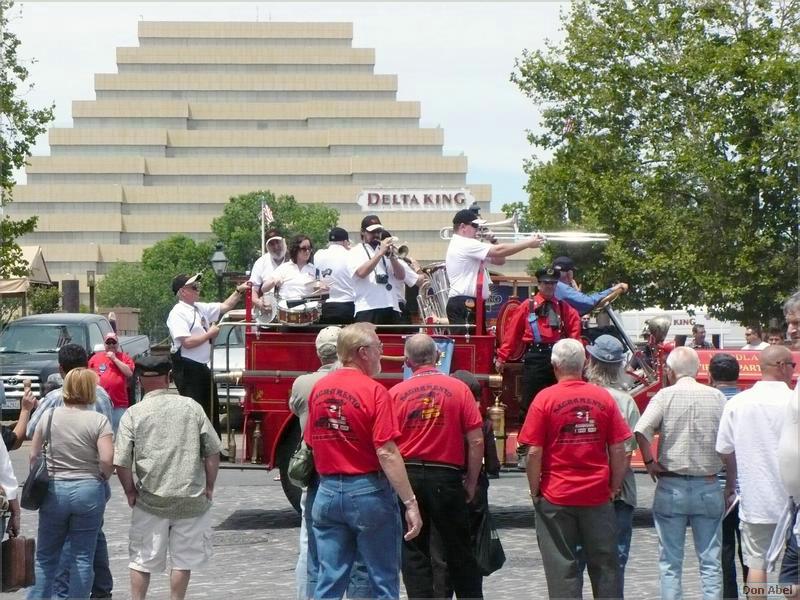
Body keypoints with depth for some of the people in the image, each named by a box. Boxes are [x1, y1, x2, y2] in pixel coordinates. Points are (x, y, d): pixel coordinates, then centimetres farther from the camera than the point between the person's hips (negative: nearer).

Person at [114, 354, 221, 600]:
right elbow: (213, 452, 1)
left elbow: (121, 462, -8)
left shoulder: (133, 414, -4)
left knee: (142, 559, 11)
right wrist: (209, 486, 10)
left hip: (151, 500, -1)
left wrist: (130, 491, 7)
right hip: (191, 498, 1)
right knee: (183, 560, 12)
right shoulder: (191, 407, 0)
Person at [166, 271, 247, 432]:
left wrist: (239, 291, 11)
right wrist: (209, 334, -11)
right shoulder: (178, 313, -14)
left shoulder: (200, 308, 12)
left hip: (202, 367, 9)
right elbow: (187, 342, -22)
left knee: (212, 409, 15)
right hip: (187, 369, -9)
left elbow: (225, 306, 23)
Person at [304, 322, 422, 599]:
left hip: (327, 492, 5)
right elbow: (387, 453, -18)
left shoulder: (319, 389, 5)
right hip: (369, 492, -5)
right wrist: (411, 503, -17)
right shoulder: (374, 391, -14)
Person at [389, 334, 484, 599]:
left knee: (413, 554, 8)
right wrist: (471, 482, 5)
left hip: (406, 477, 0)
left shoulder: (395, 393, -1)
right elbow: (476, 441, -4)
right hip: (447, 476, 0)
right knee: (459, 551, 10)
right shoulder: (458, 389, -2)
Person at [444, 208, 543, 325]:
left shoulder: (469, 247, 21)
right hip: (464, 304, -11)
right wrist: (529, 243, -11)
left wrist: (493, 242, 6)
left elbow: (499, 260, 24)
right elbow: (499, 251, -18)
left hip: (472, 304, 11)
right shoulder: (464, 245, -12)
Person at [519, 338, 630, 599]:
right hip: (598, 496, 2)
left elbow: (534, 453, -9)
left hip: (556, 498, -2)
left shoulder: (545, 399, -7)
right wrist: (614, 487, 12)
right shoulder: (603, 397, 0)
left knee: (562, 568, 3)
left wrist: (535, 491, 3)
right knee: (604, 565, 11)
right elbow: (618, 451, 1)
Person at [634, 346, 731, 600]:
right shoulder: (716, 397, 0)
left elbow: (641, 431, -20)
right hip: (708, 486, 1)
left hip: (671, 486, -1)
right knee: (710, 561, 7)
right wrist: (731, 484, 7)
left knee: (670, 562, 6)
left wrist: (649, 461, -6)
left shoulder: (666, 395, -6)